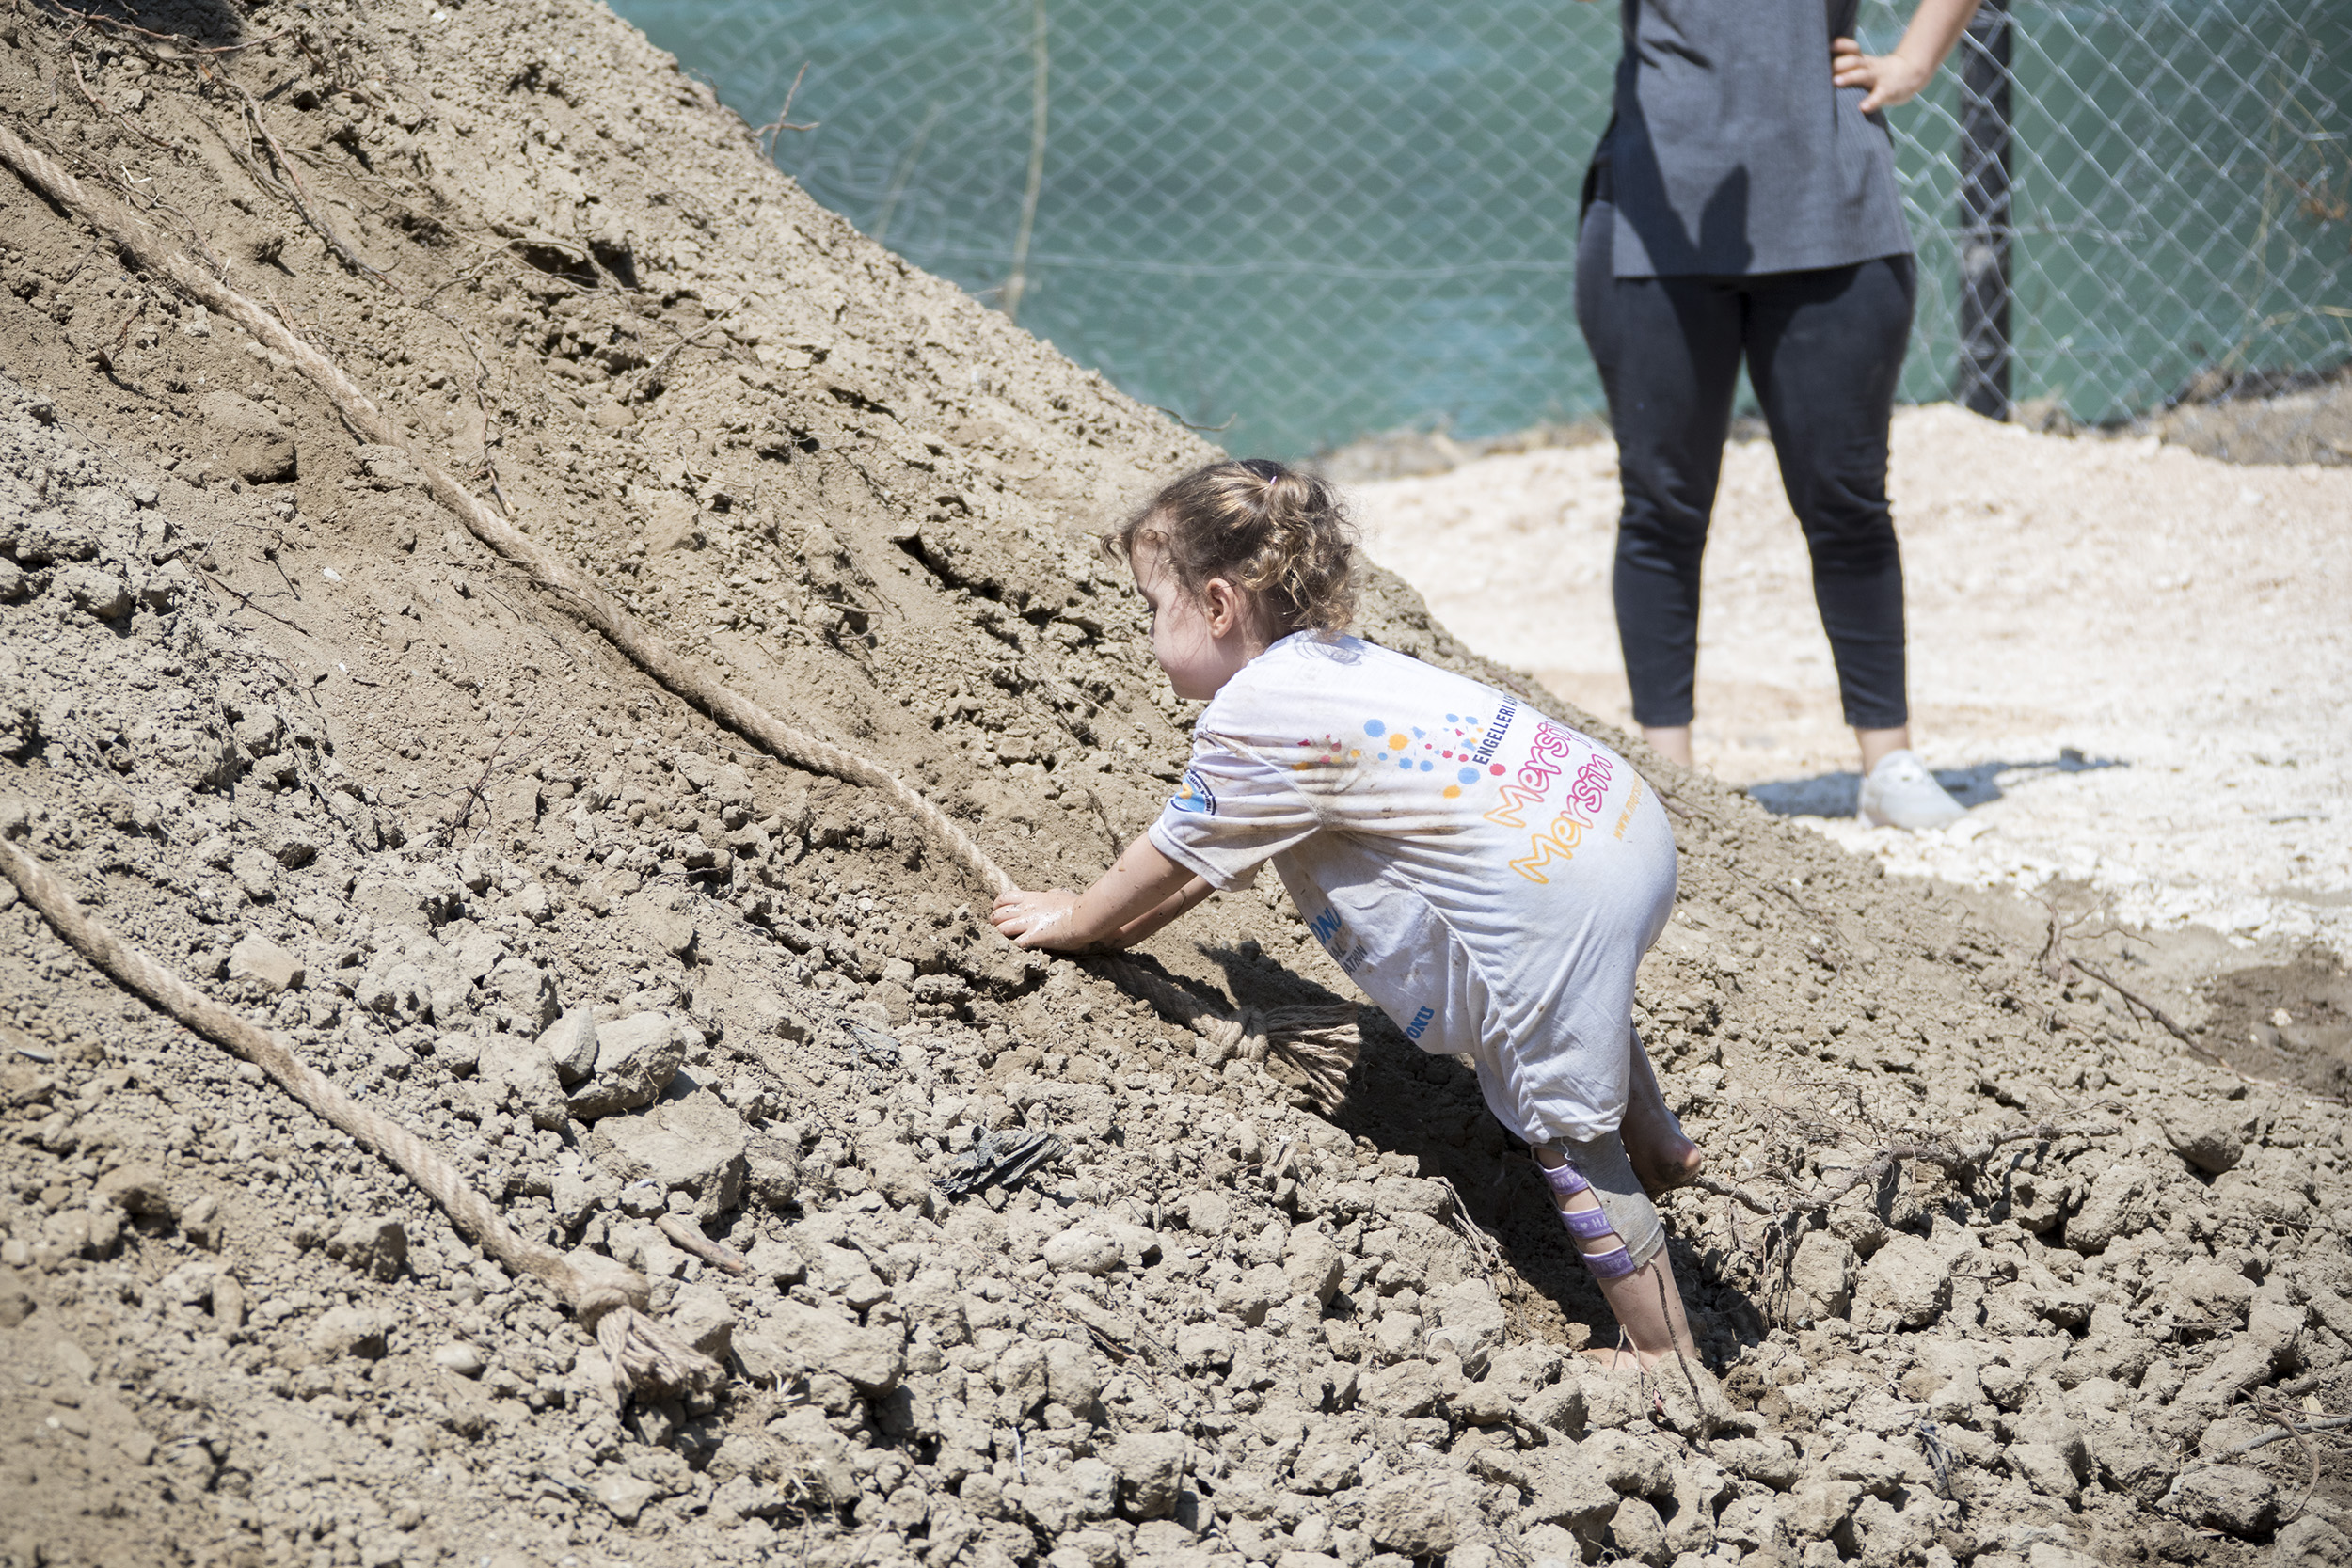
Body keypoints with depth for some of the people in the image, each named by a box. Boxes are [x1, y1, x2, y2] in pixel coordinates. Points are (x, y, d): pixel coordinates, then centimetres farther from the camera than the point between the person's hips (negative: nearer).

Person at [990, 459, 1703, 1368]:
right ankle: (1655, 1144, 48)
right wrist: (1133, 920, 32)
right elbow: (1219, 848, 30)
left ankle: (1668, 1359, 8)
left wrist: (1076, 923, 22)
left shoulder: (1250, 719, -9)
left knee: (1569, 1147, 3)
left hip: (1555, 896, -9)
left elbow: (1174, 854, 7)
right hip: (1618, 810, 9)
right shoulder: (1323, 665, 19)